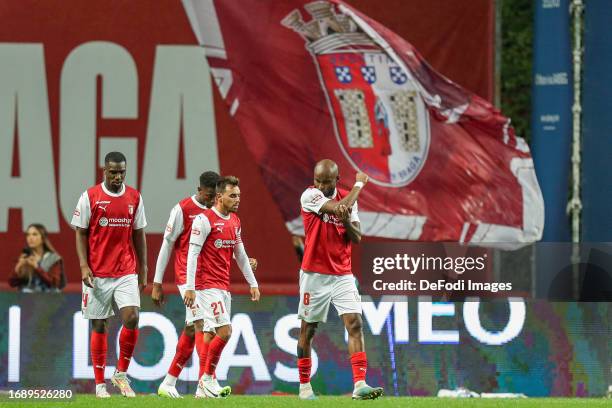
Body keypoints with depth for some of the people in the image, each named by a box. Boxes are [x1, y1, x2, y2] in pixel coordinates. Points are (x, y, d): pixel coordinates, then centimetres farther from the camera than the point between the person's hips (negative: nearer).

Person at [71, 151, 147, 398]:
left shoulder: (134, 198, 7)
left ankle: (121, 374, 3)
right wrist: (84, 266, -10)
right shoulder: (90, 197, -2)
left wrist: (143, 270, 11)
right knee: (99, 326, 2)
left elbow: (139, 235, 13)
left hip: (127, 273, 2)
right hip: (98, 274, -2)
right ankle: (100, 384, 10)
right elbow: (80, 233, 0)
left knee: (131, 318, -14)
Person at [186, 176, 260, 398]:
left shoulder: (235, 221, 13)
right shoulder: (205, 220, -11)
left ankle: (206, 382, 11)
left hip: (224, 286, 8)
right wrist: (189, 287, -18)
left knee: (221, 334, 5)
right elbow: (192, 254, -14)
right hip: (208, 286, -8)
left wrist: (253, 283, 22)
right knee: (224, 332, -14)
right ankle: (207, 377, -1)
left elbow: (240, 254, 23)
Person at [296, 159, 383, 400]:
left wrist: (346, 220, -18)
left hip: (342, 275, 3)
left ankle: (359, 385, -16)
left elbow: (357, 238, 4)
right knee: (307, 330, 5)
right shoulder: (309, 196, -9)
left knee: (355, 324, -10)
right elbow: (337, 208, -22)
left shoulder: (348, 199, 5)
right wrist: (359, 184, -7)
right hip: (315, 274, -3)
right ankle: (304, 386, 18)